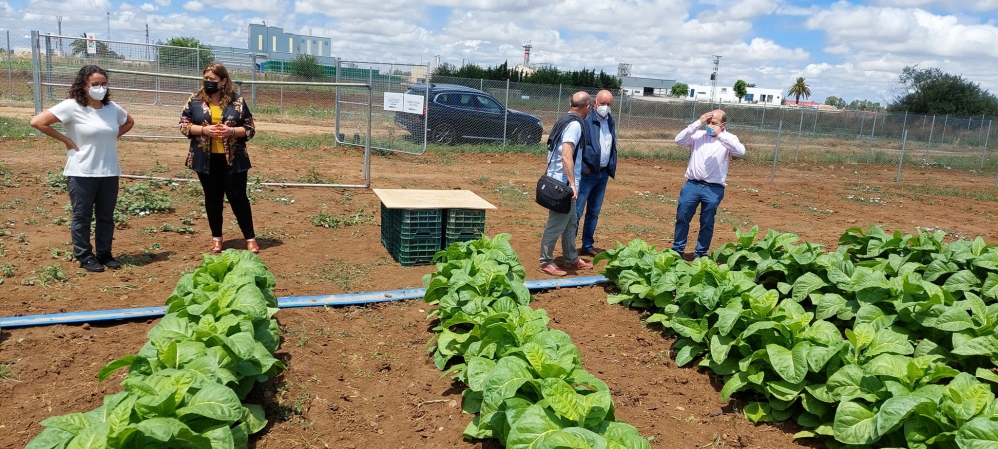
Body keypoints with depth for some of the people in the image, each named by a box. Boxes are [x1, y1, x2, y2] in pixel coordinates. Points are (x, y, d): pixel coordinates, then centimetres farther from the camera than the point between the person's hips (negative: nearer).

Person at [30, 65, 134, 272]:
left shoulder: (112, 107, 5)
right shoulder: (72, 107, -10)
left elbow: (129, 122, 24)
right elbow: (37, 121, -12)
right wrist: (66, 140, -10)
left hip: (109, 173, 5)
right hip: (82, 174, -5)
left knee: (106, 216, 12)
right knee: (82, 217, 6)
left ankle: (104, 254, 24)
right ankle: (85, 257, 16)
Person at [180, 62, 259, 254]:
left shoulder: (237, 101, -2)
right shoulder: (195, 100, 2)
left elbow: (250, 129, 0)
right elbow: (183, 124, 3)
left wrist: (231, 131, -18)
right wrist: (203, 130, -14)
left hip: (233, 159, -2)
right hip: (206, 159, 2)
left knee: (238, 196, 0)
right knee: (213, 198, 11)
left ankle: (250, 238, 9)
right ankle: (216, 237, 24)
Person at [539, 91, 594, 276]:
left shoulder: (563, 121, 13)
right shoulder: (575, 124, -17)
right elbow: (566, 156, -26)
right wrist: (572, 184, -28)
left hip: (558, 181, 10)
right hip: (563, 183, -10)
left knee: (570, 222, 18)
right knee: (556, 224, -2)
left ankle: (571, 259, 27)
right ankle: (546, 262, 6)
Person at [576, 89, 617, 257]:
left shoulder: (611, 122, 11)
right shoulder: (586, 120, -12)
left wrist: (612, 168, 9)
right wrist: (582, 167, -18)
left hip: (603, 174, 7)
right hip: (586, 174, -7)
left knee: (594, 212, 13)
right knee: (576, 211, -4)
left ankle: (588, 245, 23)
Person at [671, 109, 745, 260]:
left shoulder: (729, 139, 2)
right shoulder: (699, 135, 7)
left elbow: (741, 152, -16)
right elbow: (679, 140, -6)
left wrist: (720, 135, -19)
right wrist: (698, 123, -9)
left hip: (713, 189, -1)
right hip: (692, 185, 2)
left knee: (707, 223, 7)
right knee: (682, 218, 5)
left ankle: (700, 253, 20)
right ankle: (677, 250, 18)